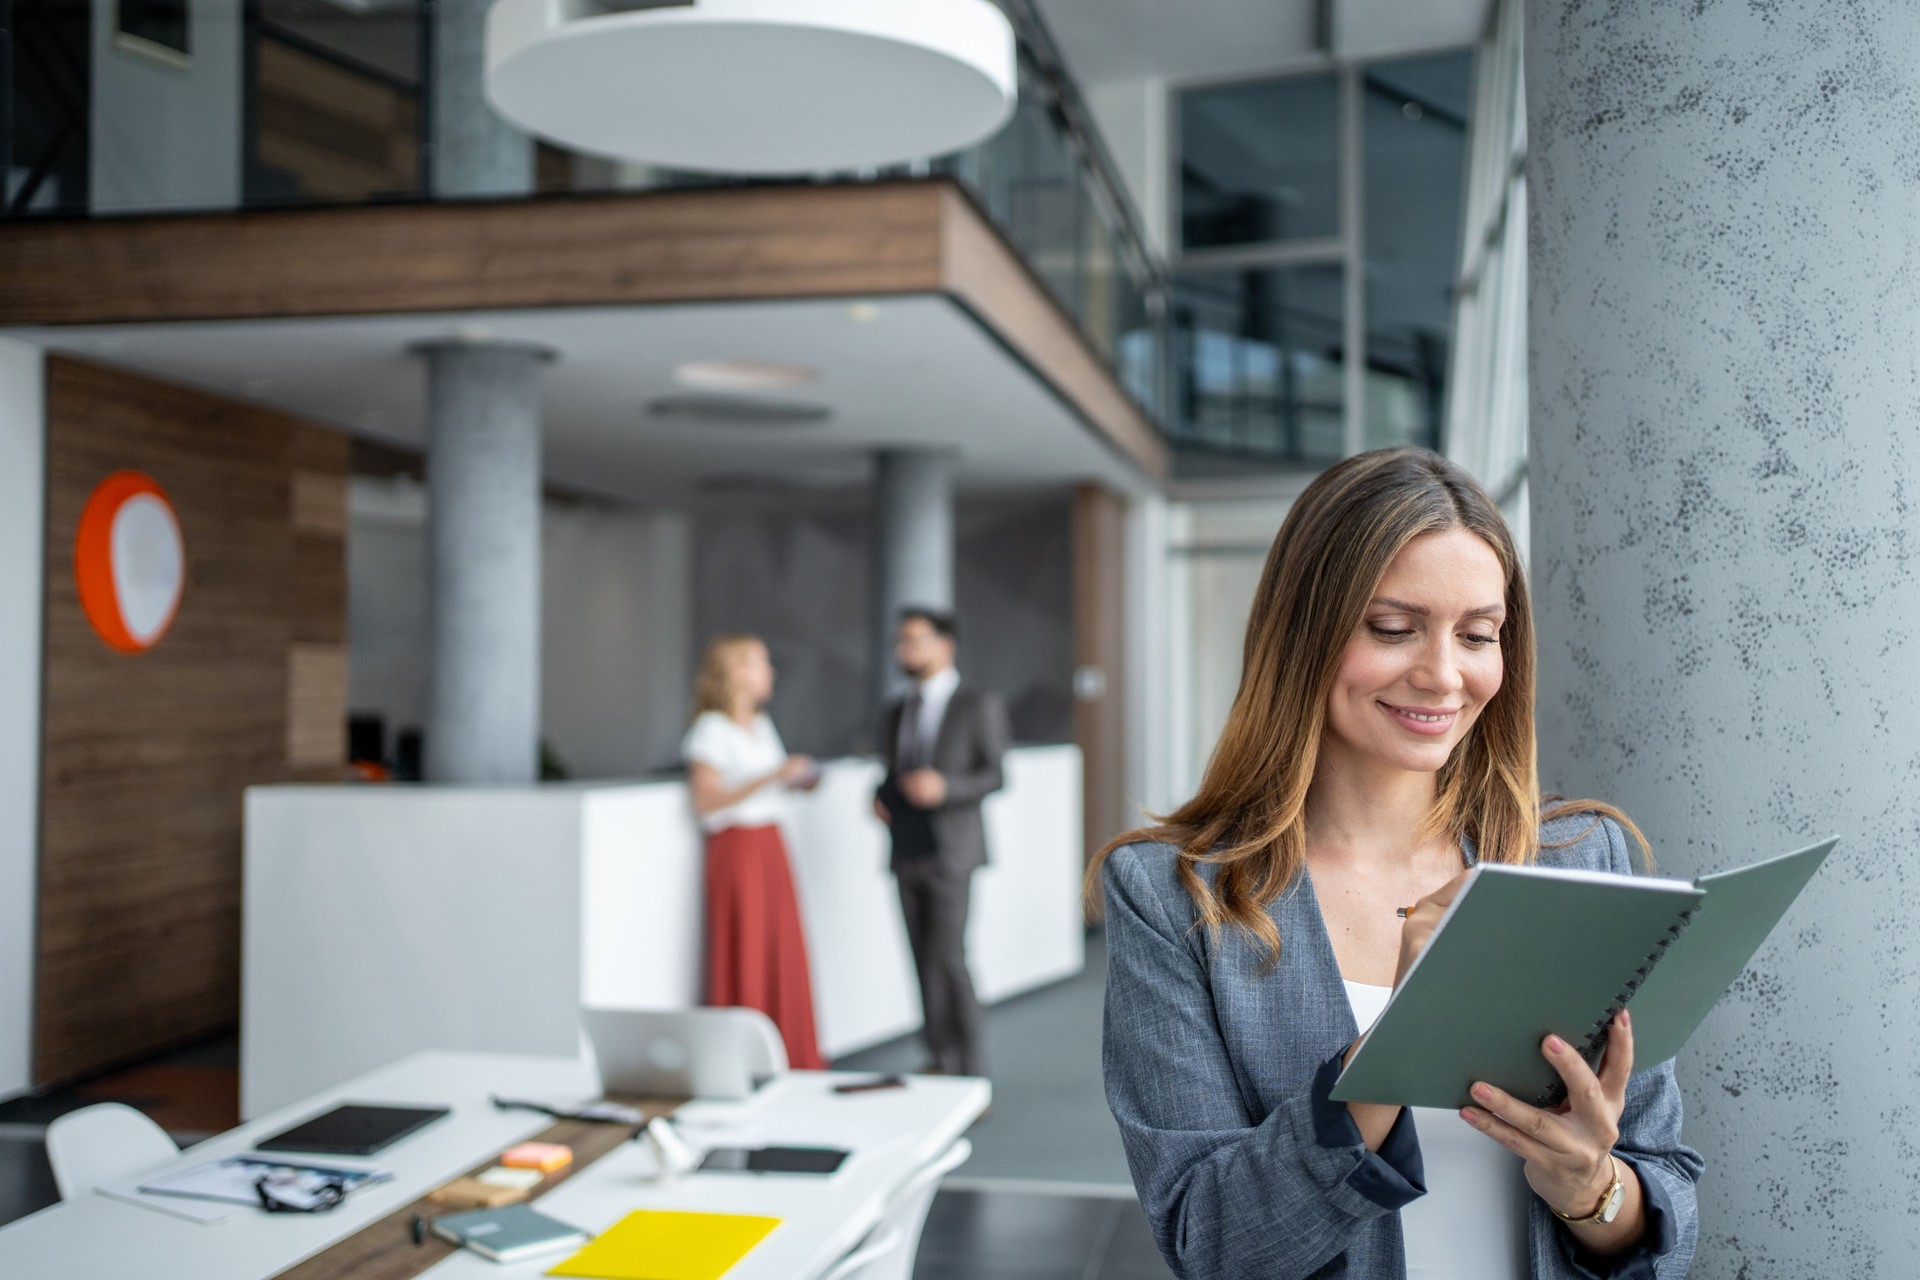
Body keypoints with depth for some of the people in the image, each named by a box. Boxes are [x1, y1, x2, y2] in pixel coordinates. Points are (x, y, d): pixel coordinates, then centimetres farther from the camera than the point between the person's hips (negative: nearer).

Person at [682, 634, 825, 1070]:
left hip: (772, 848, 8)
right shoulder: (711, 731, -10)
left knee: (785, 955, 8)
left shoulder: (761, 725, 14)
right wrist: (772, 776, -23)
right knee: (745, 959, -3)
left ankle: (790, 1058, 16)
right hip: (736, 850, -8)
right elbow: (706, 801, -18)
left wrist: (798, 780, 5)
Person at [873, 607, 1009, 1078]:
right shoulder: (896, 712, 17)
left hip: (950, 851, -6)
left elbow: (994, 774, -6)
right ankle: (939, 1060, 13)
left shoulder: (979, 706, -1)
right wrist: (881, 799, 3)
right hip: (907, 853, 6)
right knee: (924, 963, 6)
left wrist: (944, 787, -21)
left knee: (948, 960, -12)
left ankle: (971, 1068, -3)